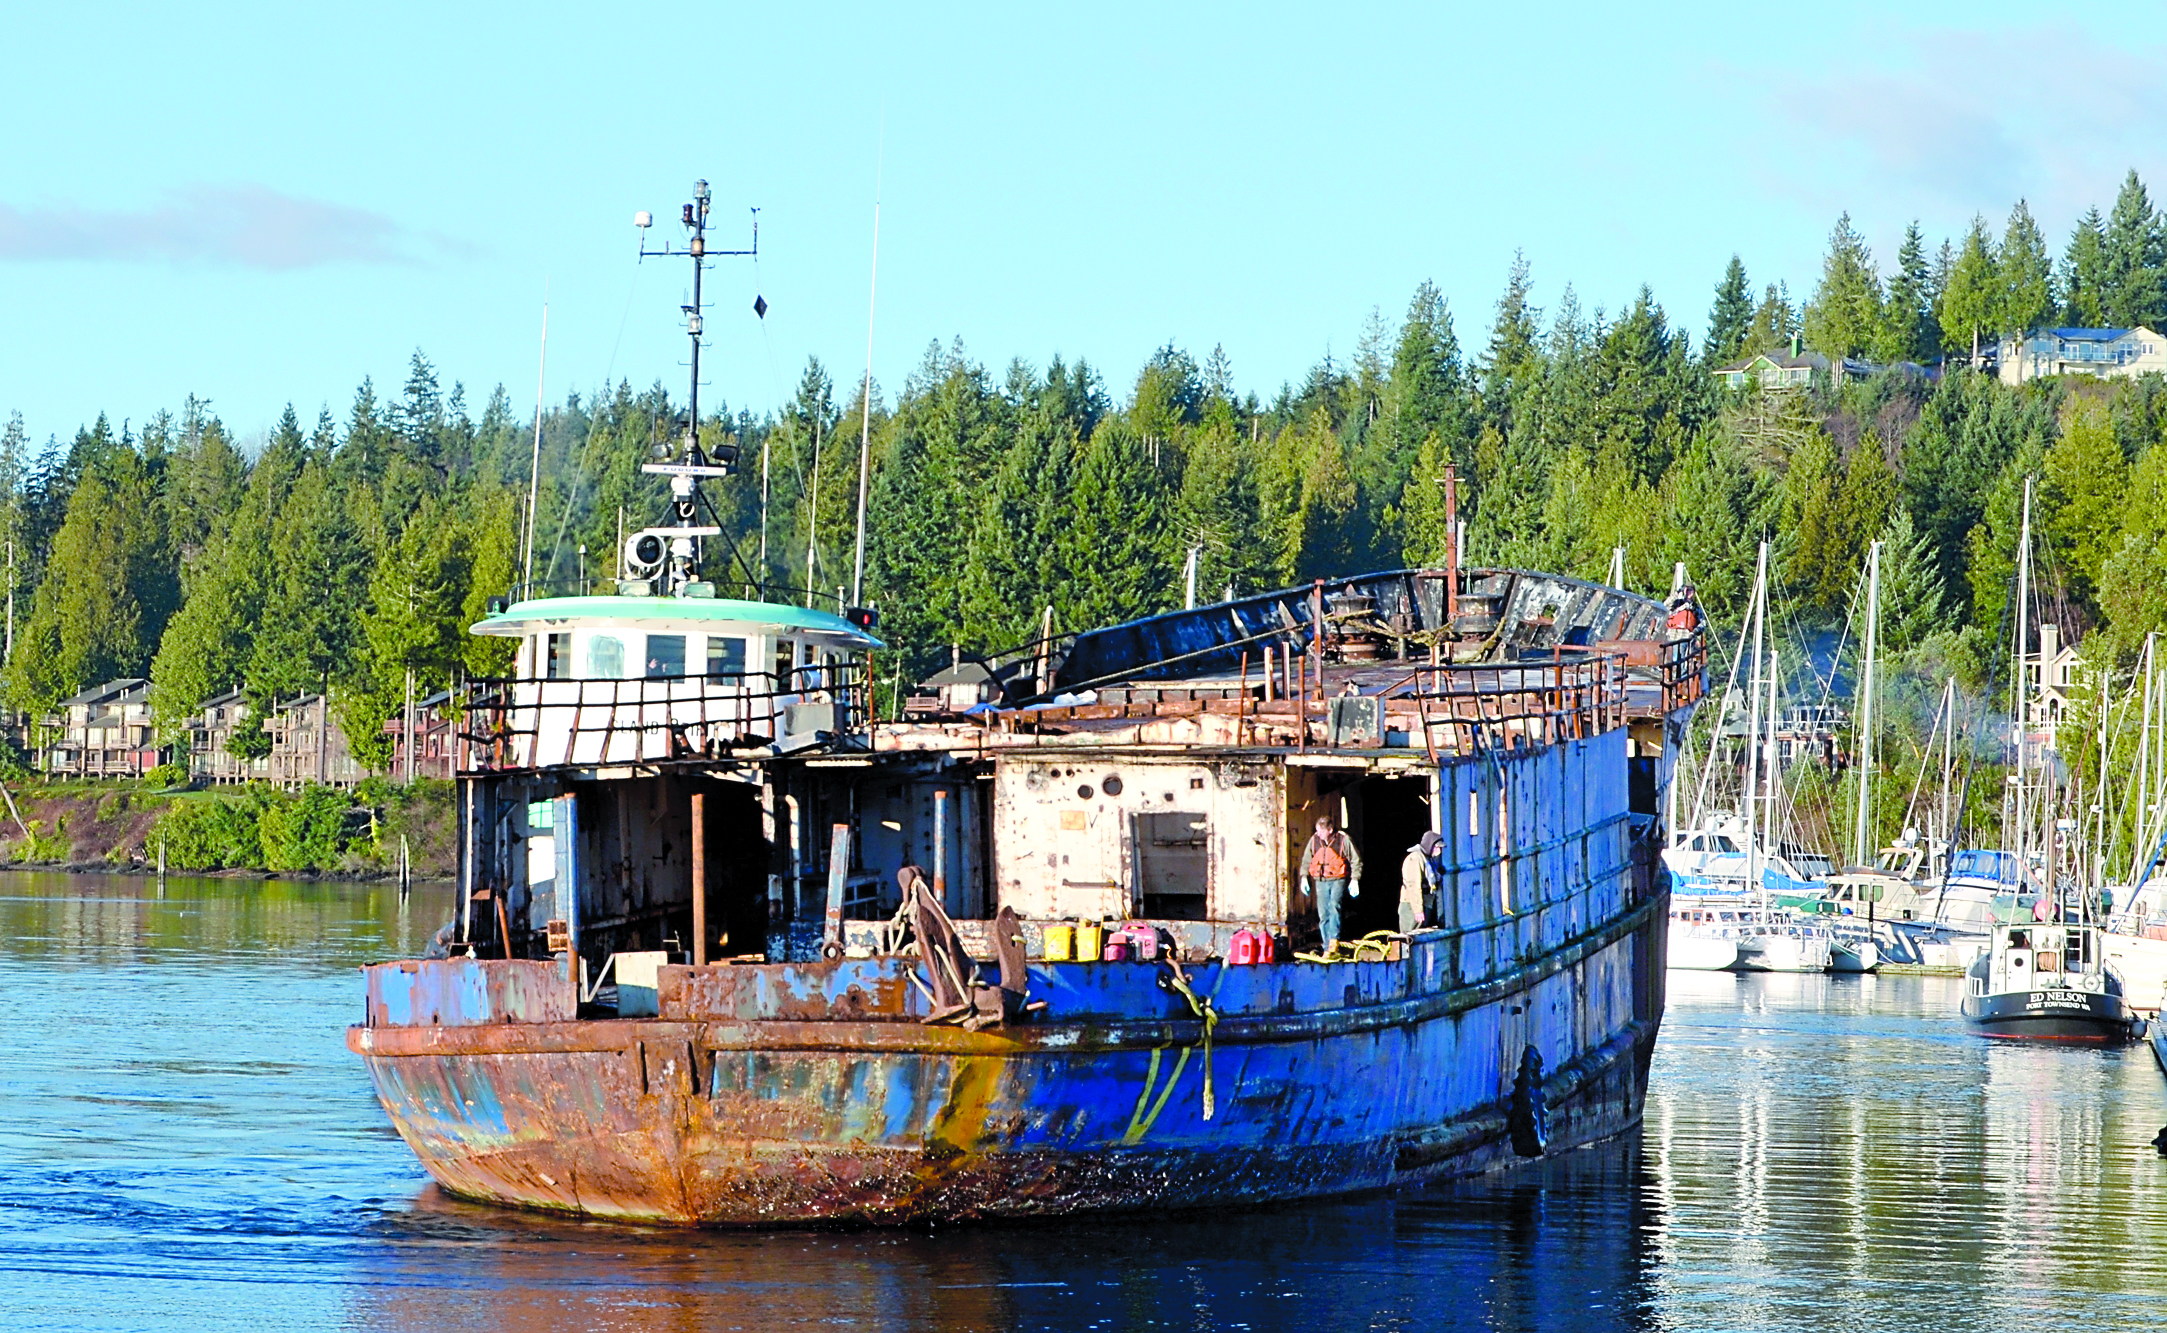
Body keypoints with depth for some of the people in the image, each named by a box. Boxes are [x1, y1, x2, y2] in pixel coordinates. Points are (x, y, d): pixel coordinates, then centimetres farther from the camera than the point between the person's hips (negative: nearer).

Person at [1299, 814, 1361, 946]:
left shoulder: (1343, 840, -8)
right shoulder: (1314, 839, 3)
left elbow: (1356, 861, 0)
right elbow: (1306, 860, 17)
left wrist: (1355, 880, -5)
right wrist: (1304, 877, 11)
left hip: (1338, 880, -4)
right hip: (1321, 881, 4)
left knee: (1334, 906, -27)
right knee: (1323, 914, 1)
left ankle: (1334, 939, -28)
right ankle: (1327, 947, 8)